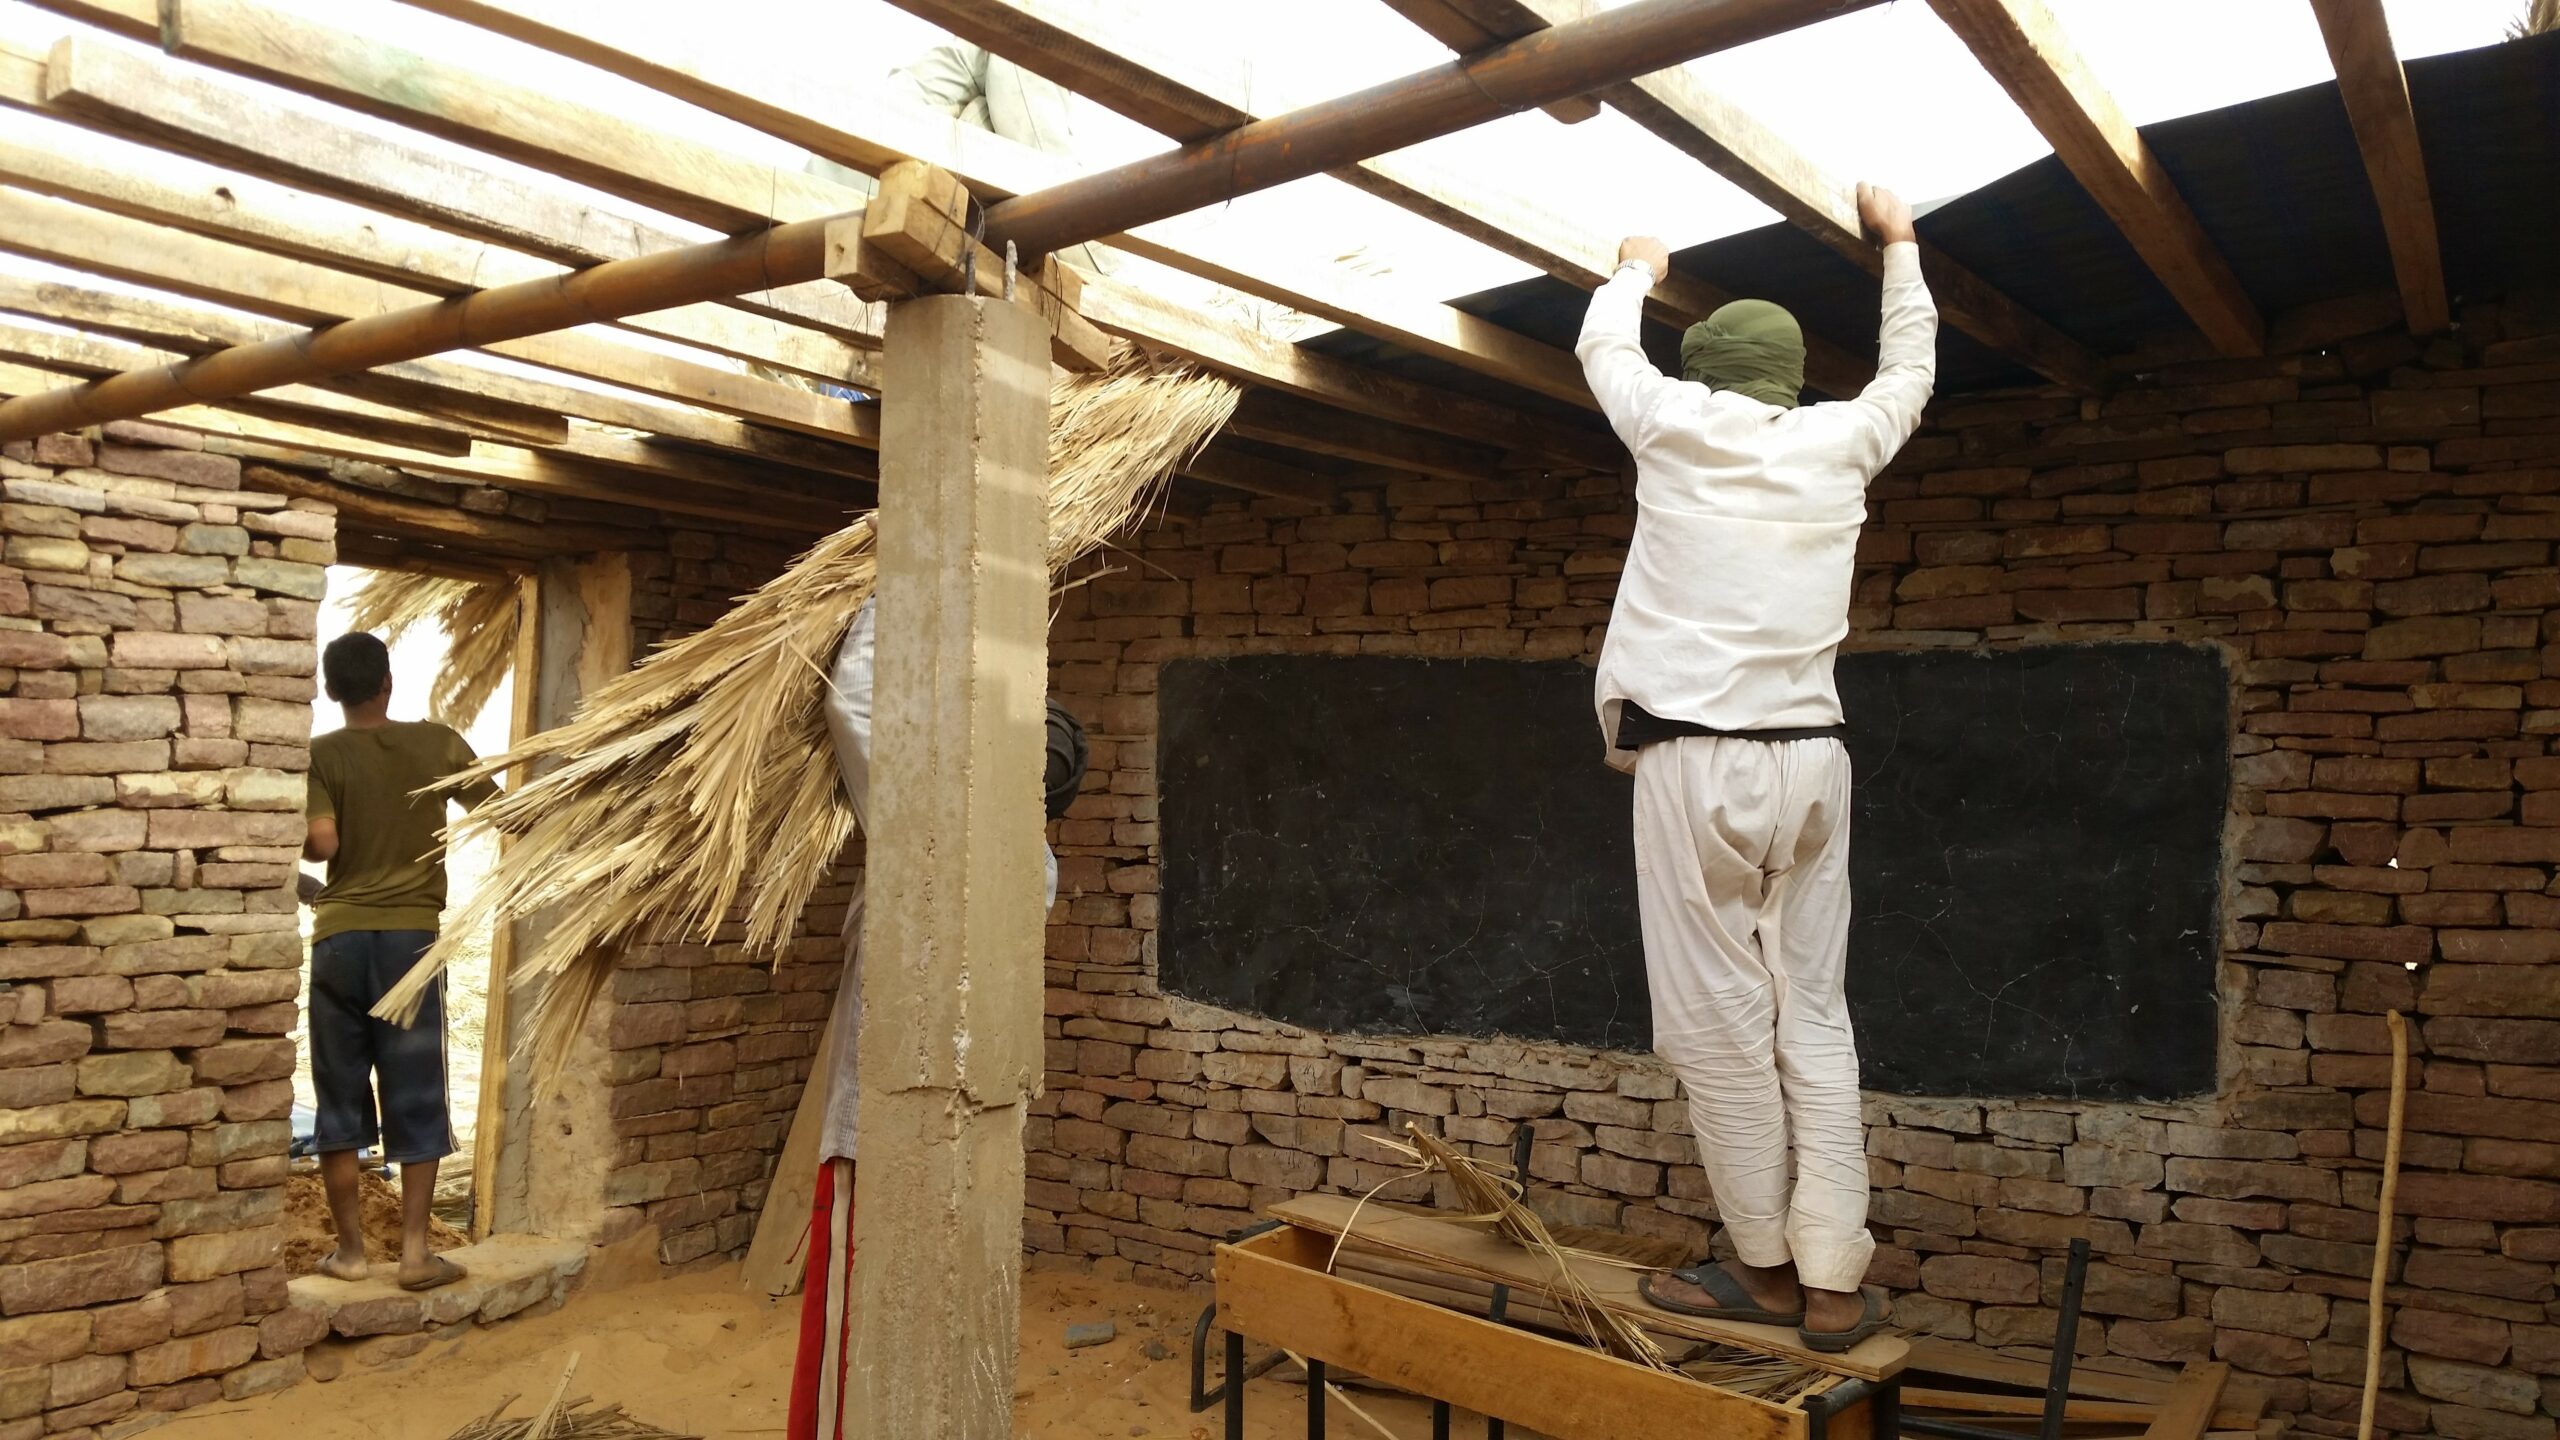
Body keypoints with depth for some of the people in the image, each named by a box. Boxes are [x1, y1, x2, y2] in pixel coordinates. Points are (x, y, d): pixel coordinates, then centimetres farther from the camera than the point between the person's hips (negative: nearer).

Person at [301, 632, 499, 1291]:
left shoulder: (323, 754, -2)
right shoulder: (436, 743, 1)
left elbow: (320, 842, -14)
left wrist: (304, 843, 8)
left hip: (339, 937, 0)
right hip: (412, 937, 0)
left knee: (340, 1100, 10)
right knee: (416, 1102, 4)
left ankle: (350, 1249, 15)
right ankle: (414, 1251, 4)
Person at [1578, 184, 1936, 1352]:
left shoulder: (1679, 426, 2)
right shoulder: (1839, 441, 10)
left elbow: (1604, 348, 22)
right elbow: (1910, 369, 31)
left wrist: (1636, 270, 42)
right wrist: (1898, 242, 43)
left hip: (1695, 763, -4)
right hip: (1810, 763, 4)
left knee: (1719, 1021, 2)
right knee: (1814, 1016, 8)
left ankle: (1767, 1267, 11)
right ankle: (1833, 1281, 9)